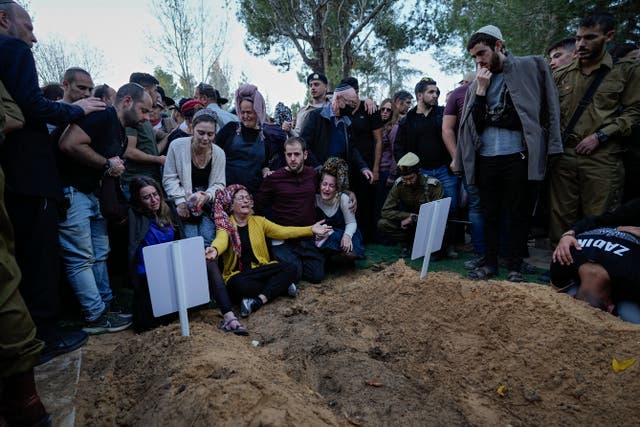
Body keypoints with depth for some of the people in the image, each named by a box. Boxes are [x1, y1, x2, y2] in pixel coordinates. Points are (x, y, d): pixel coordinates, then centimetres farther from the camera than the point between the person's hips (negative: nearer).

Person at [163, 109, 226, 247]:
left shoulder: (219, 153, -2)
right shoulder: (177, 146, -10)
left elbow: (219, 184, 1)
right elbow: (169, 178, -4)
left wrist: (206, 196, -19)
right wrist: (180, 201, -14)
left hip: (208, 206, 2)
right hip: (184, 205, -2)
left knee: (208, 242, -14)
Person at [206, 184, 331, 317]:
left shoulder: (259, 221, 11)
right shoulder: (225, 225, -1)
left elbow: (282, 231, 0)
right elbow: (221, 240, -24)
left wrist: (311, 230, -12)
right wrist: (215, 250, -50)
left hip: (262, 270, 4)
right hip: (237, 274, -3)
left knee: (290, 269, -21)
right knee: (240, 284, -37)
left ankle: (257, 300, -26)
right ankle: (280, 286, -16)